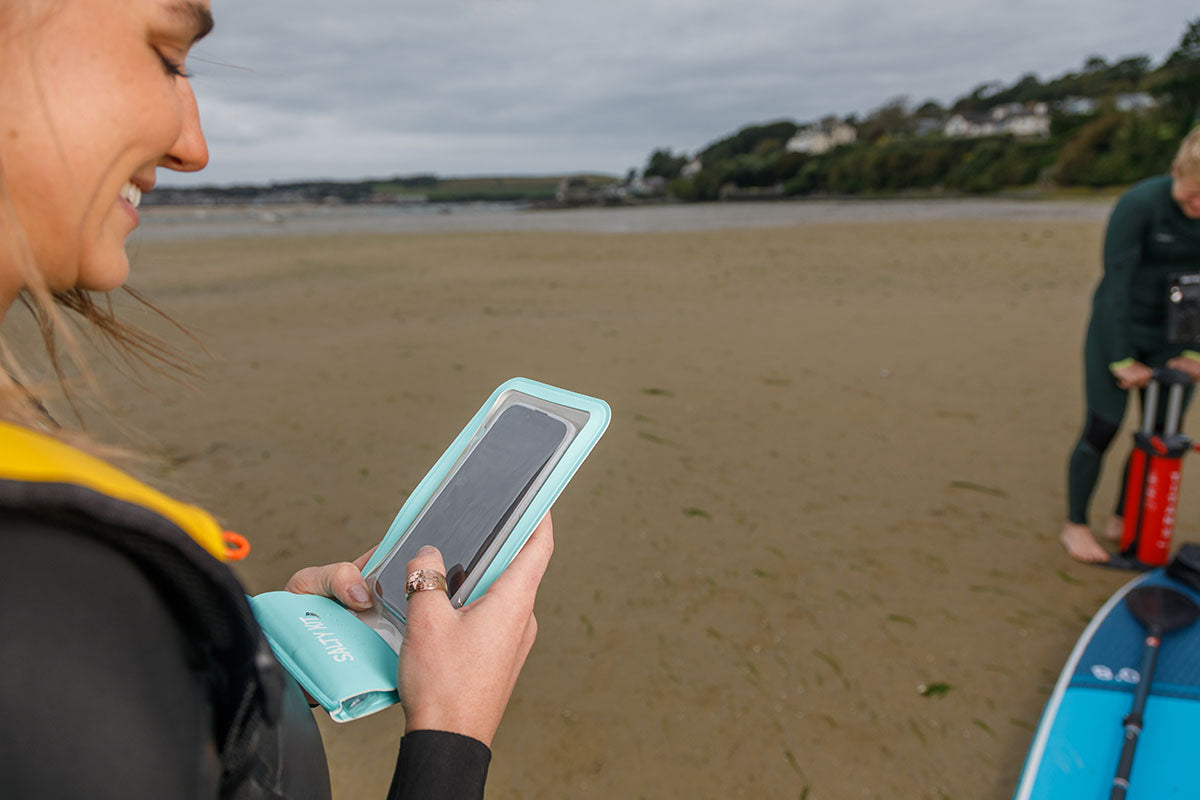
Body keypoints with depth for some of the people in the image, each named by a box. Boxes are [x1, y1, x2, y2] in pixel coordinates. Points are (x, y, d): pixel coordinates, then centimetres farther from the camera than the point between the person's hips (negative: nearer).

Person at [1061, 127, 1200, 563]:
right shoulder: (1140, 204, -20)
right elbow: (1117, 283, -20)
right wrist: (1121, 360, -21)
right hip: (1119, 330, -5)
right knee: (1102, 427, -5)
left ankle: (1122, 520, 24)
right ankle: (1075, 525, 10)